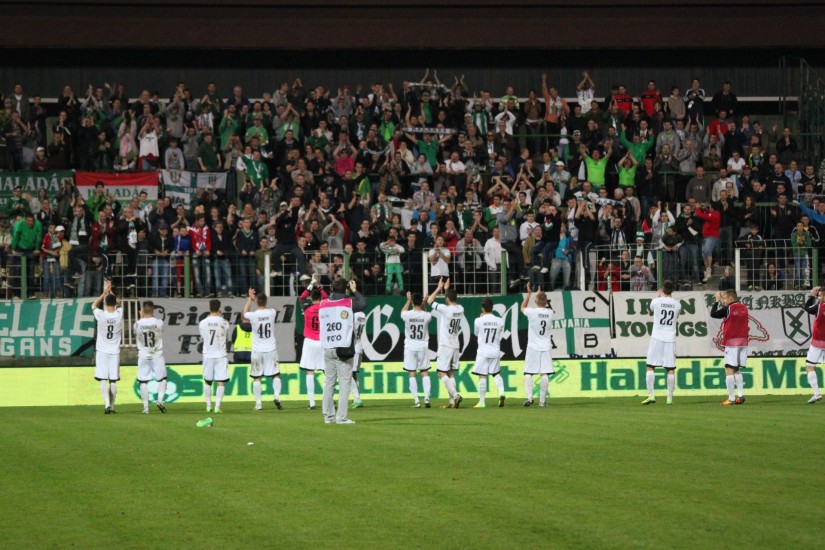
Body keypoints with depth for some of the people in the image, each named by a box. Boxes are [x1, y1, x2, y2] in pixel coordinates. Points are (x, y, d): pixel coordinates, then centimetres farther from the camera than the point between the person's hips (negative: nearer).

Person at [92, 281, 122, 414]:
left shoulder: (101, 315, -13)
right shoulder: (119, 314, -7)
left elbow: (93, 305, 9)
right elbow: (118, 304, 17)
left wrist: (105, 293, 10)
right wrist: (110, 292, 19)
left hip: (102, 352, -2)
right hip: (115, 352, 2)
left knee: (103, 380, -4)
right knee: (113, 381, 8)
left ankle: (107, 404, -20)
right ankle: (112, 406, 12)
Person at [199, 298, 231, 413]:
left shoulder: (202, 323, -4)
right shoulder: (224, 323, -7)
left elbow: (202, 338, 9)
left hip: (207, 355, 2)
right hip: (220, 355, -2)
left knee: (207, 381, 16)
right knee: (220, 382, 0)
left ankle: (208, 406, 18)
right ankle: (217, 406, -8)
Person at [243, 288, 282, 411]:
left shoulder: (253, 315, -12)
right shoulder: (272, 313, -7)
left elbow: (244, 314, 14)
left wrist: (250, 298, 19)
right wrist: (254, 298, 22)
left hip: (257, 351, -1)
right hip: (271, 350, 1)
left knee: (257, 378, 7)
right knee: (276, 375, 9)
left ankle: (258, 403, 5)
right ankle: (277, 396, -12)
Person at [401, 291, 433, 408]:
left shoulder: (407, 315, -12)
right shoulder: (426, 316, -9)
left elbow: (403, 311, 15)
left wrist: (408, 300, 25)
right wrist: (423, 305, 12)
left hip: (410, 347, -1)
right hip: (423, 347, 1)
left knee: (412, 374, 3)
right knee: (425, 373, 8)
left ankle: (416, 400, -2)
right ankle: (426, 398, -3)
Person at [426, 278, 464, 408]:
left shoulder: (445, 309, -16)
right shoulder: (460, 309, 3)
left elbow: (430, 301, -3)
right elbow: (454, 302, 27)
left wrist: (439, 288, 6)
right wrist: (446, 289, 31)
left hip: (445, 346, -7)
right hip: (455, 347, 7)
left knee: (442, 373, -6)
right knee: (450, 373, 13)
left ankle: (455, 395, -23)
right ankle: (452, 401, 8)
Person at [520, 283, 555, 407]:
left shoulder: (532, 312, -11)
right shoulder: (550, 313, -1)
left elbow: (522, 307, 12)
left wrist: (529, 293, 16)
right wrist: (540, 294, 28)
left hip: (533, 348, -2)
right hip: (545, 347, 2)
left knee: (528, 373, 5)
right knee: (544, 374, 0)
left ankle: (529, 397, -7)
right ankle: (542, 400, -1)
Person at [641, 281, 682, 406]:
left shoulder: (656, 301, -4)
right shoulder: (677, 304, 3)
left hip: (657, 338, -2)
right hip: (670, 339, 2)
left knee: (650, 367, 2)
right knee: (670, 369, 3)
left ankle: (651, 395, -7)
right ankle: (670, 398, 1)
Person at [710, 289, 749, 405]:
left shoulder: (729, 309, -9)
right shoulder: (744, 308, 10)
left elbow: (713, 314, -3)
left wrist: (717, 301, 9)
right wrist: (722, 301, 23)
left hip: (731, 342, -7)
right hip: (743, 341, 7)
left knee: (729, 369, -6)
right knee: (737, 370, 15)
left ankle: (731, 398, -12)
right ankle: (741, 395, 4)